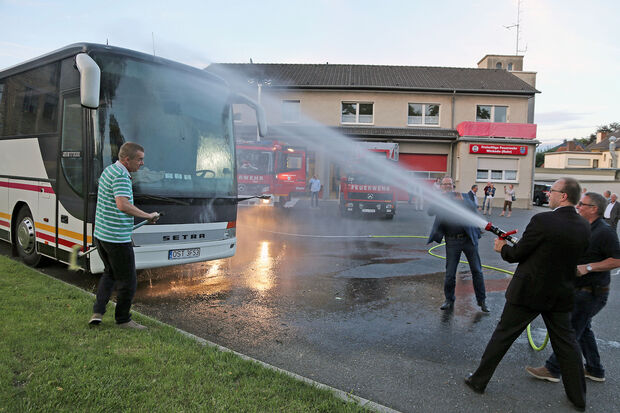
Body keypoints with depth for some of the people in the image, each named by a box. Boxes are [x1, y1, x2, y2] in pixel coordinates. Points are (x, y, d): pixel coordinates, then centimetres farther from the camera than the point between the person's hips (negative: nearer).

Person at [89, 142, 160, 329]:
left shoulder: (108, 170, 12)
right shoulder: (121, 176, -19)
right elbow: (123, 205, -33)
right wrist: (148, 216, -24)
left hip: (100, 234, 10)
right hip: (117, 238, -10)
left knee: (110, 273, 26)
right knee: (127, 281, 6)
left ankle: (97, 311, 19)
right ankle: (123, 319, 20)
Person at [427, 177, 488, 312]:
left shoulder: (463, 196, 6)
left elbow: (473, 208, -8)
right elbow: (430, 212, -13)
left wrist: (462, 201, -26)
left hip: (469, 239, 1)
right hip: (452, 242, -1)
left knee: (477, 271, 7)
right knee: (450, 274, 3)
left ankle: (482, 301, 22)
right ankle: (449, 300, 22)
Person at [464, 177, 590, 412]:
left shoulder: (543, 221, -20)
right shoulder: (584, 227, 0)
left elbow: (518, 254, -15)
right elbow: (574, 256, 12)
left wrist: (503, 248, 7)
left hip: (529, 292, -5)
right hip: (561, 295, 5)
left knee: (502, 336, 7)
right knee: (566, 343, 19)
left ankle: (479, 380, 19)